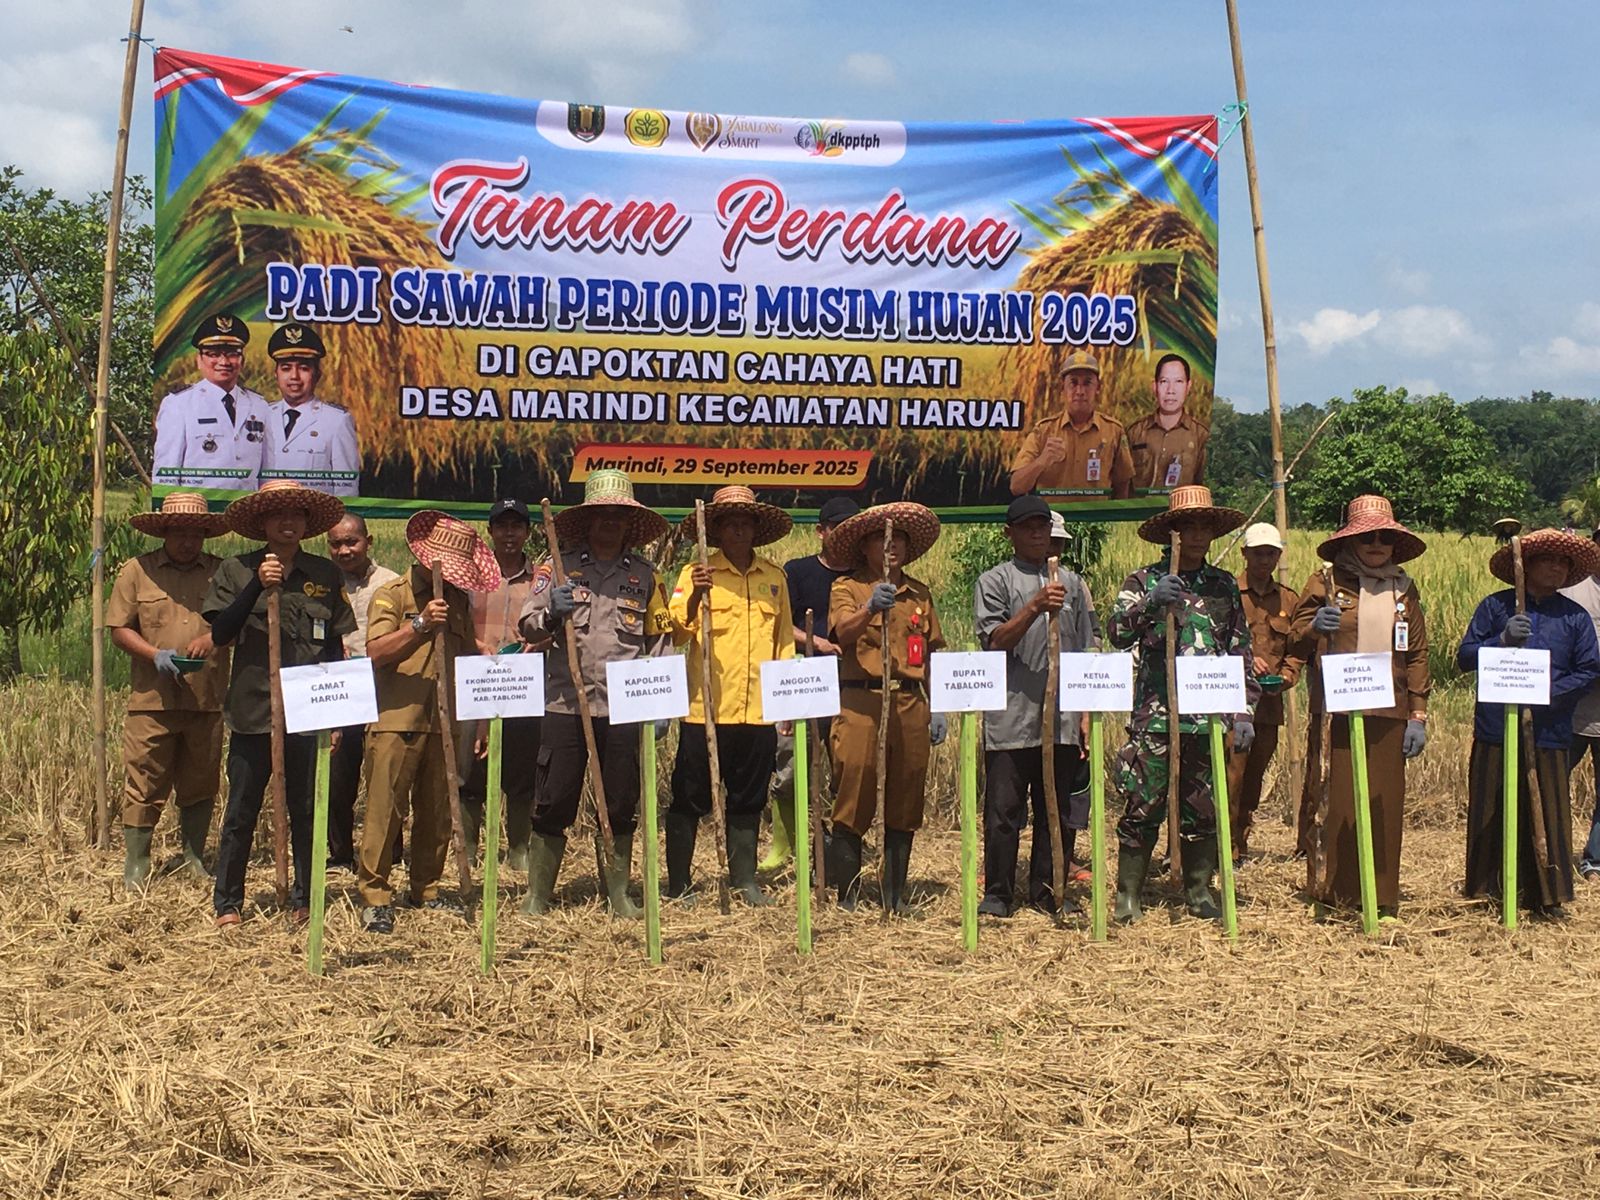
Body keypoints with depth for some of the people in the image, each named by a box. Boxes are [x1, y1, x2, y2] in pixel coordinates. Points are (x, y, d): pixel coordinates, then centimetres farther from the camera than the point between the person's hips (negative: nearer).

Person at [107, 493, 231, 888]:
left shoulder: (222, 572, 9)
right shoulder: (137, 571, 7)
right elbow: (118, 629, 5)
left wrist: (210, 640, -17)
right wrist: (155, 655, -11)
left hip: (207, 699, 2)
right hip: (152, 697, -2)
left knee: (200, 784, 10)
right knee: (144, 784, -2)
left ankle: (193, 859, 22)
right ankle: (135, 866, 6)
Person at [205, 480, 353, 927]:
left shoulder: (326, 575, 9)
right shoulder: (236, 571, 4)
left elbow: (337, 646, 12)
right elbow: (220, 633, -7)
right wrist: (258, 586, -17)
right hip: (252, 711, -1)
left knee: (307, 811, 7)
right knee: (241, 813, 3)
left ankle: (304, 899, 18)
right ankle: (227, 903, 12)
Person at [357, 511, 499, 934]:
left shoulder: (458, 601, 16)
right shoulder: (391, 594, -1)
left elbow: (469, 661, 22)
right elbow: (375, 652, -13)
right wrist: (420, 625, -23)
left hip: (444, 724, 5)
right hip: (396, 721, -5)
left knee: (438, 812, 9)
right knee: (385, 810, -6)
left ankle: (426, 889, 22)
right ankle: (375, 896, 0)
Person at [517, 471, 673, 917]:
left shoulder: (644, 574, 11)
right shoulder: (559, 567, 5)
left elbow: (660, 639, 13)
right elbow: (528, 627, 0)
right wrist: (552, 613, -22)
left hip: (624, 708, 2)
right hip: (566, 704, -2)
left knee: (621, 806, 8)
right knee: (553, 804, 0)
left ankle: (617, 892, 20)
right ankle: (537, 894, 10)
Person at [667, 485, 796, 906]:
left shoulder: (774, 577, 12)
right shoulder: (697, 573, 0)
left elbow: (784, 639, 19)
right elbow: (677, 633, -10)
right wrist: (694, 597, -27)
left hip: (759, 710, 3)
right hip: (706, 708, -3)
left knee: (748, 800, 12)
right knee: (689, 799, 2)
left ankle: (744, 880, 21)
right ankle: (678, 884, 11)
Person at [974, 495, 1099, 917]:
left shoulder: (1071, 583, 15)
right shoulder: (994, 581, 4)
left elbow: (1086, 654, 16)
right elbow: (994, 642, -7)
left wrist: (1086, 713, 10)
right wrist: (1035, 607, -20)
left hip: (1063, 719, 4)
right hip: (1011, 718, -4)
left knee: (1059, 810, 7)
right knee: (1004, 809, 0)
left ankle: (1047, 889, 18)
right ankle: (997, 893, 9)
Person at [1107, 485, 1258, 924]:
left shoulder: (1225, 586, 13)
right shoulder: (1145, 580, 3)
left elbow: (1242, 653, 15)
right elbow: (1117, 632, -9)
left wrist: (1244, 711, 9)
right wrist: (1151, 603, -25)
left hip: (1209, 719, 3)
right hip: (1155, 718, -3)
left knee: (1204, 811, 9)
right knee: (1142, 809, -3)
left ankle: (1199, 892, 20)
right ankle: (1128, 896, 5)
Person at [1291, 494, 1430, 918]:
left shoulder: (1404, 590, 14)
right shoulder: (1326, 584, 4)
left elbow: (1417, 655, 15)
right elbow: (1293, 638, 3)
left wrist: (1418, 715, 8)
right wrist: (1314, 626, -20)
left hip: (1389, 714, 3)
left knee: (1385, 804, 3)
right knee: (1333, 801, -4)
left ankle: (1381, 894, 10)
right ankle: (1330, 890, 4)